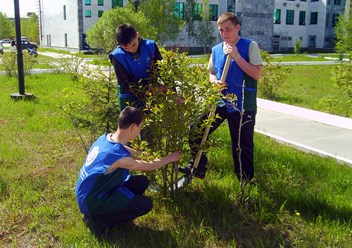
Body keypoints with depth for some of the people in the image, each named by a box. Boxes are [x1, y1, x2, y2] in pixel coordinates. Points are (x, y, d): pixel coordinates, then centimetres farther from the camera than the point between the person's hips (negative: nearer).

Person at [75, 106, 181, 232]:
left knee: (142, 182, 7)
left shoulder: (106, 138, -6)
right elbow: (149, 167, -12)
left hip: (90, 191, 9)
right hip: (91, 201, -9)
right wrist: (170, 158, 4)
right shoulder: (119, 156, -30)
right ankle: (98, 219, -2)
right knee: (146, 204, -12)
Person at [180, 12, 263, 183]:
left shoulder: (249, 46, -5)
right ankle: (197, 168, 19)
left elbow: (257, 74, -13)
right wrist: (214, 81, -5)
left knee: (242, 145, 4)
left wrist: (236, 56, -19)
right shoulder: (216, 50, 8)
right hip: (220, 102, 5)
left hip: (243, 105, -4)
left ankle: (245, 181, 23)